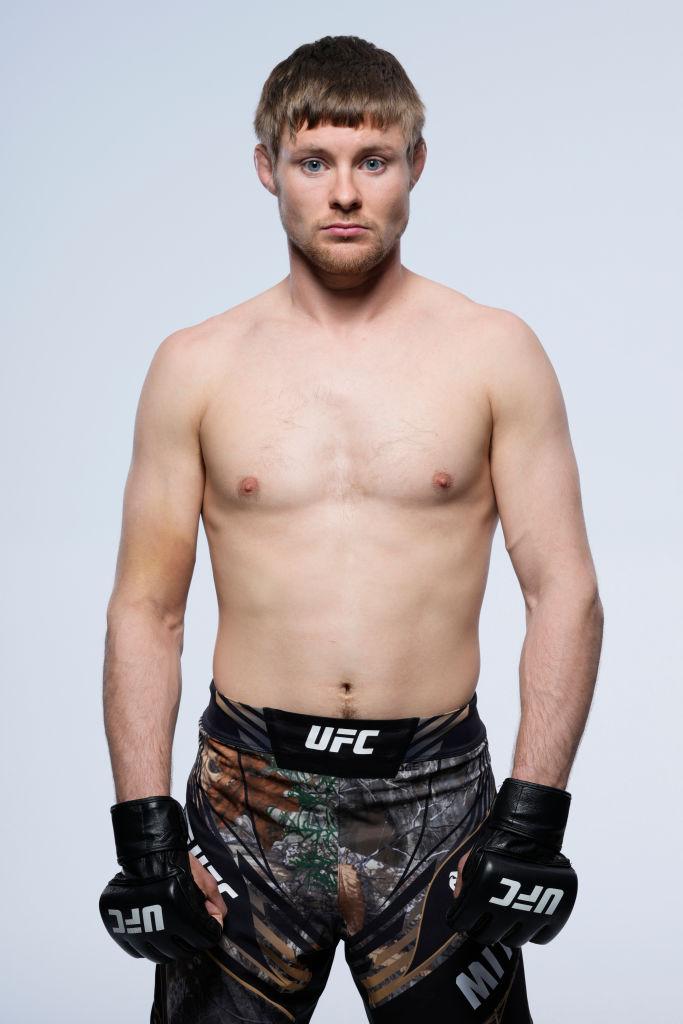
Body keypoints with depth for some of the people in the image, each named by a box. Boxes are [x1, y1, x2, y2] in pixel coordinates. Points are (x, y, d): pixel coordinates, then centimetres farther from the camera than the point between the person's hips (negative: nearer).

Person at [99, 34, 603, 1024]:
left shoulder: (495, 352, 0)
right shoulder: (197, 366, 3)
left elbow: (565, 594, -1)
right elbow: (146, 609, 4)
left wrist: (534, 814, -8)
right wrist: (143, 831, -3)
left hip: (438, 796, 0)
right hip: (248, 795, 1)